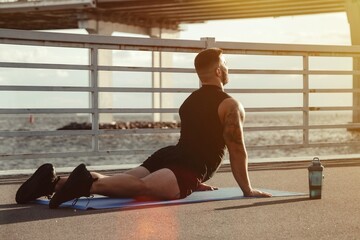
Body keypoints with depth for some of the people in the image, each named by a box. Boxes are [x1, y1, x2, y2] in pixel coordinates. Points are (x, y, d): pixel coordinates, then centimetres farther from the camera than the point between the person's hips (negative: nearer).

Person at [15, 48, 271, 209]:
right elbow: (237, 151, -1)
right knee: (143, 186, -32)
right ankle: (88, 183, -56)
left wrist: (197, 182, 44)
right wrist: (248, 190, 7)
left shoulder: (190, 101, 29)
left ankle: (54, 181, -21)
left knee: (123, 183, -4)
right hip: (188, 168, -8)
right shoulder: (230, 105, 2)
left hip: (168, 155, 8)